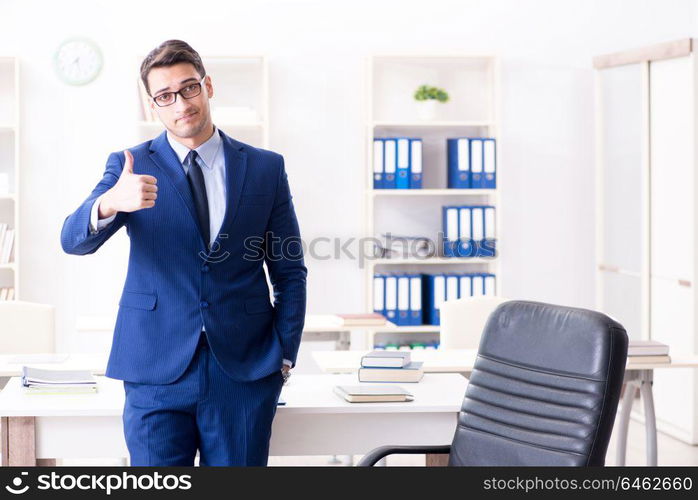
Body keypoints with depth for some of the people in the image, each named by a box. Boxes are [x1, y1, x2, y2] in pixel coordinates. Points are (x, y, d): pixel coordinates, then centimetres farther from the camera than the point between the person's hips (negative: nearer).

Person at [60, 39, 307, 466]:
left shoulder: (266, 168, 7)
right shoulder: (130, 167, 4)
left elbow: (289, 271, 10)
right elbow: (74, 240, -10)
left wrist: (285, 356, 2)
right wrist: (109, 203, -32)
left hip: (245, 369, 1)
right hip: (157, 368, 0)